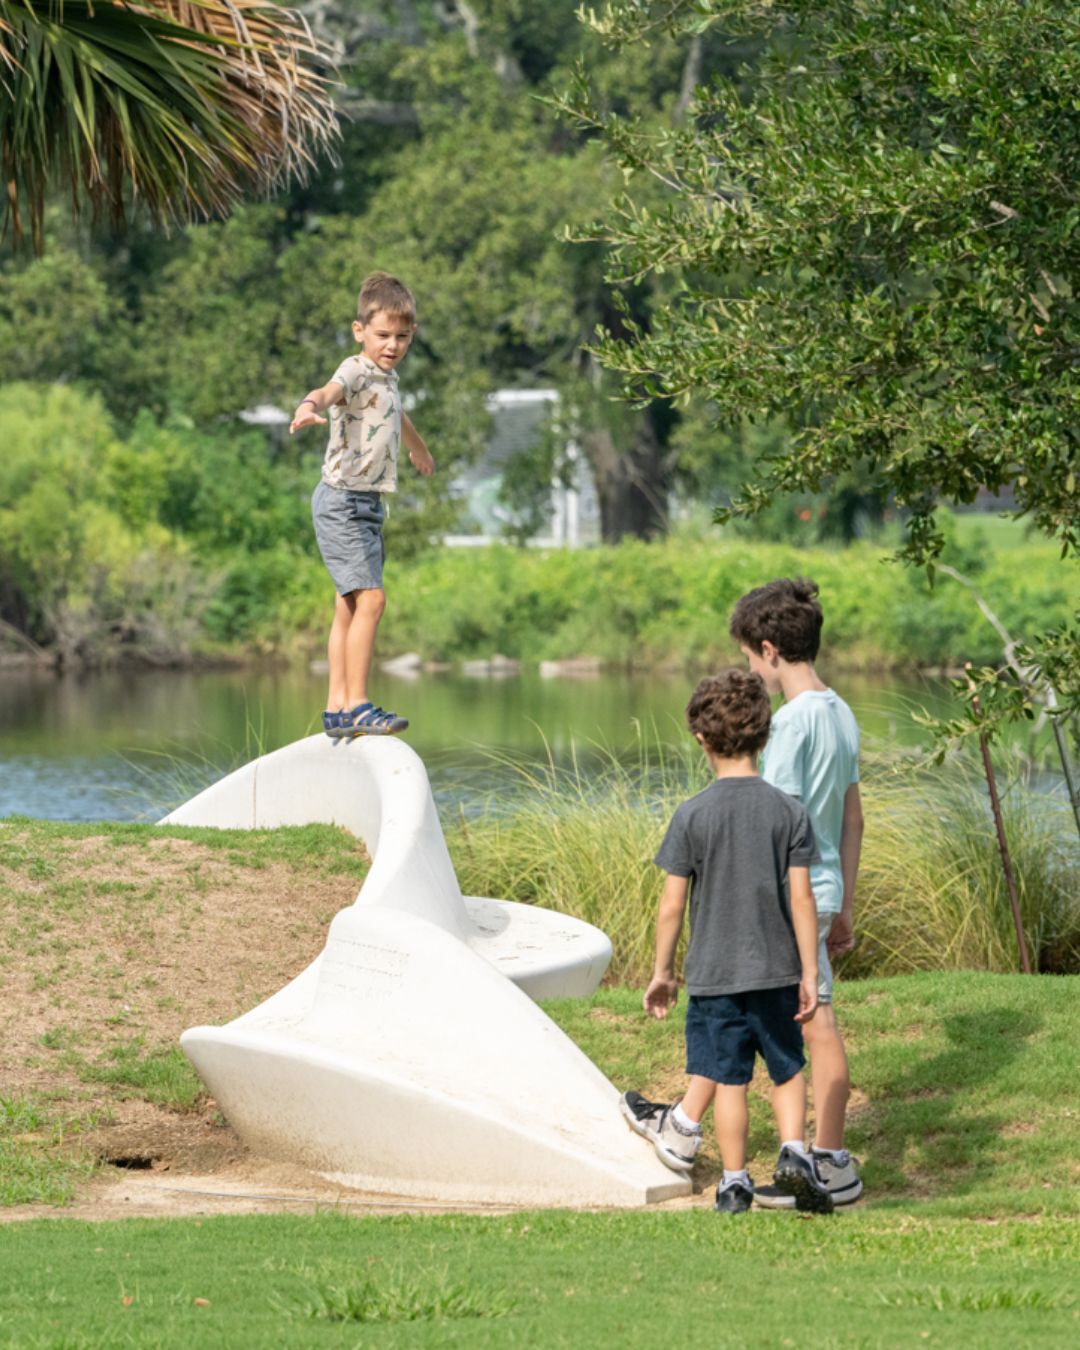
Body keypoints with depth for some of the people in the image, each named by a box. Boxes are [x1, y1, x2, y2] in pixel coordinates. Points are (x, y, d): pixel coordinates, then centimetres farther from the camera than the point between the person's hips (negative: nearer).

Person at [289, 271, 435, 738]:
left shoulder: (387, 377, 16)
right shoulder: (356, 371, -13)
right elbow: (329, 391, -37)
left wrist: (419, 450, 60)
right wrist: (309, 406, -62)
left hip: (367, 505, 9)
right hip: (341, 499, -9)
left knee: (349, 607, 9)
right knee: (370, 599, -16)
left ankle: (337, 708, 12)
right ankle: (356, 706, -16)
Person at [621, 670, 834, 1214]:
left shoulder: (692, 816, -9)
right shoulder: (789, 812, -5)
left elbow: (672, 904, -6)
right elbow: (801, 898, -5)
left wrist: (662, 972, 5)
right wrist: (809, 974, 0)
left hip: (715, 973, -1)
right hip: (776, 969, 1)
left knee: (726, 1078, 6)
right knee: (788, 1070, 17)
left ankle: (735, 1184, 11)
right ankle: (794, 1152, 0)